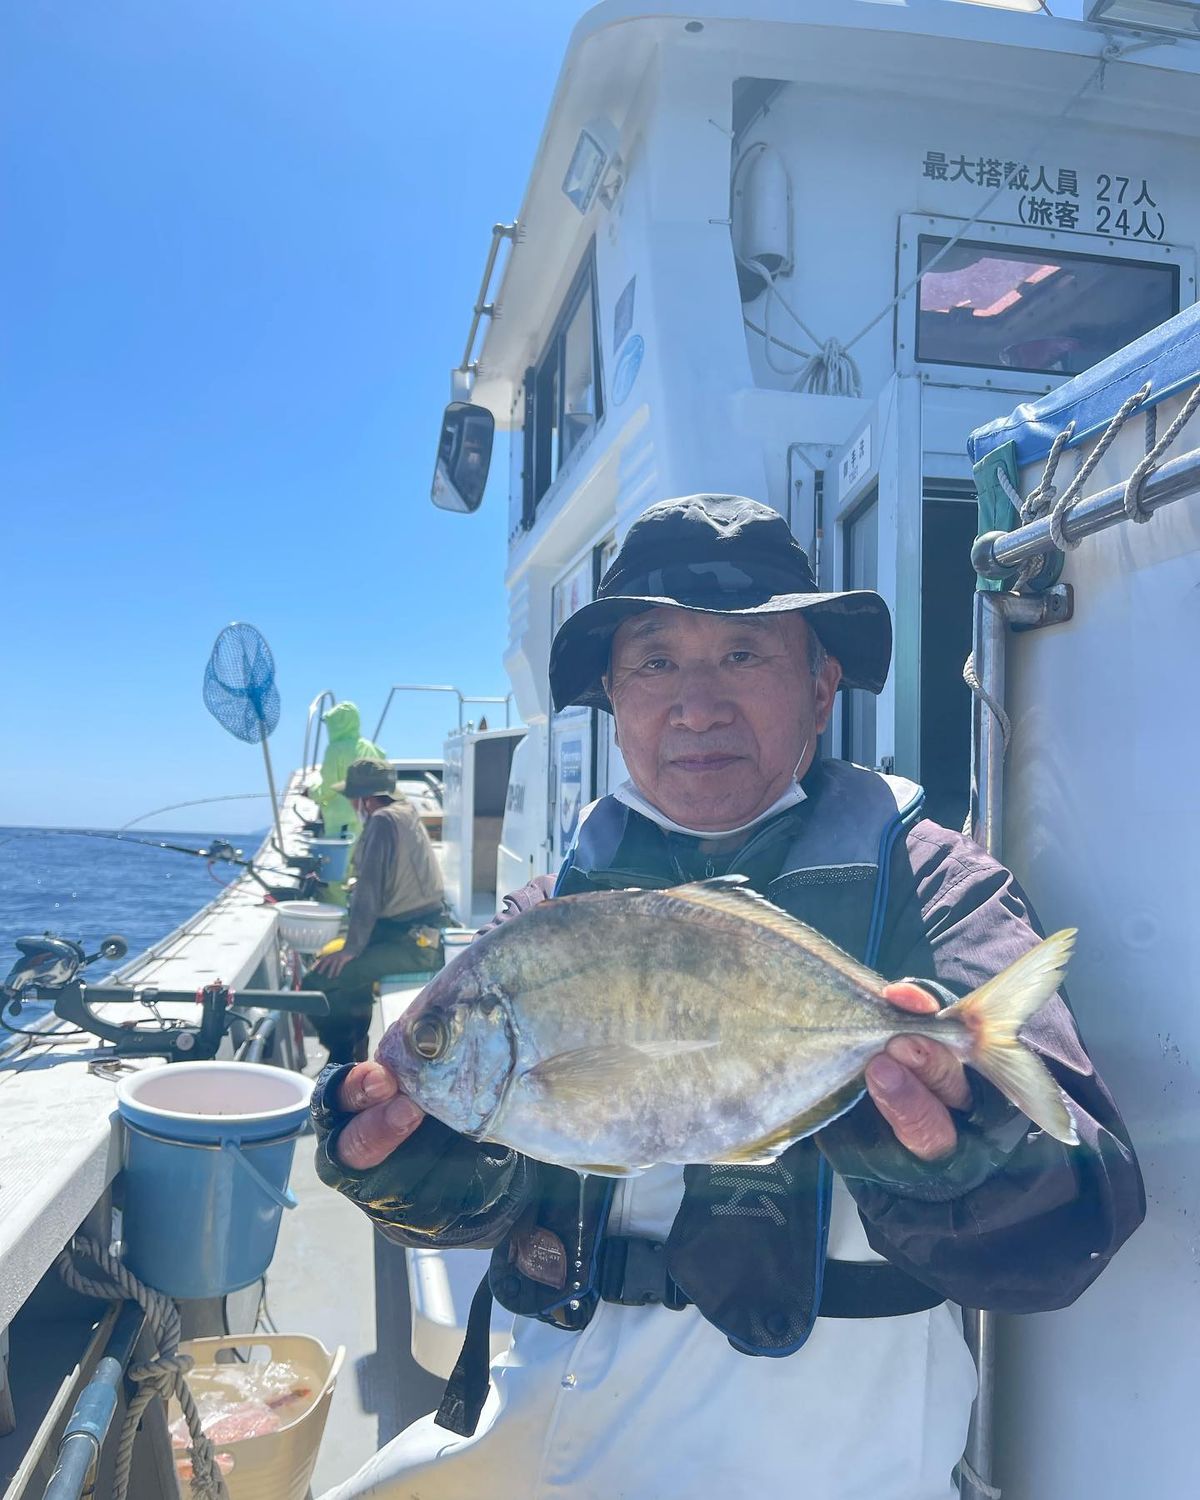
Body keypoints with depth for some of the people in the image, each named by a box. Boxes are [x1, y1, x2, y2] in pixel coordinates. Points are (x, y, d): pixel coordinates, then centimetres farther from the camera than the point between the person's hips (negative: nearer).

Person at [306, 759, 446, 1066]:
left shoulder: (383, 821, -16)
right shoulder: (405, 811, 14)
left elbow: (369, 891, -20)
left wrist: (352, 947, -15)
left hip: (413, 943, -11)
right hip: (420, 936, 11)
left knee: (318, 983, -17)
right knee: (326, 959, 21)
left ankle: (343, 1062, 0)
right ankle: (355, 1050, 24)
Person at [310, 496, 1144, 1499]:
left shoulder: (931, 888, -9)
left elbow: (1077, 1219, -19)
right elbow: (493, 1183, 1)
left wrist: (946, 1159, -39)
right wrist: (416, 1161, -20)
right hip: (538, 1411, 2)